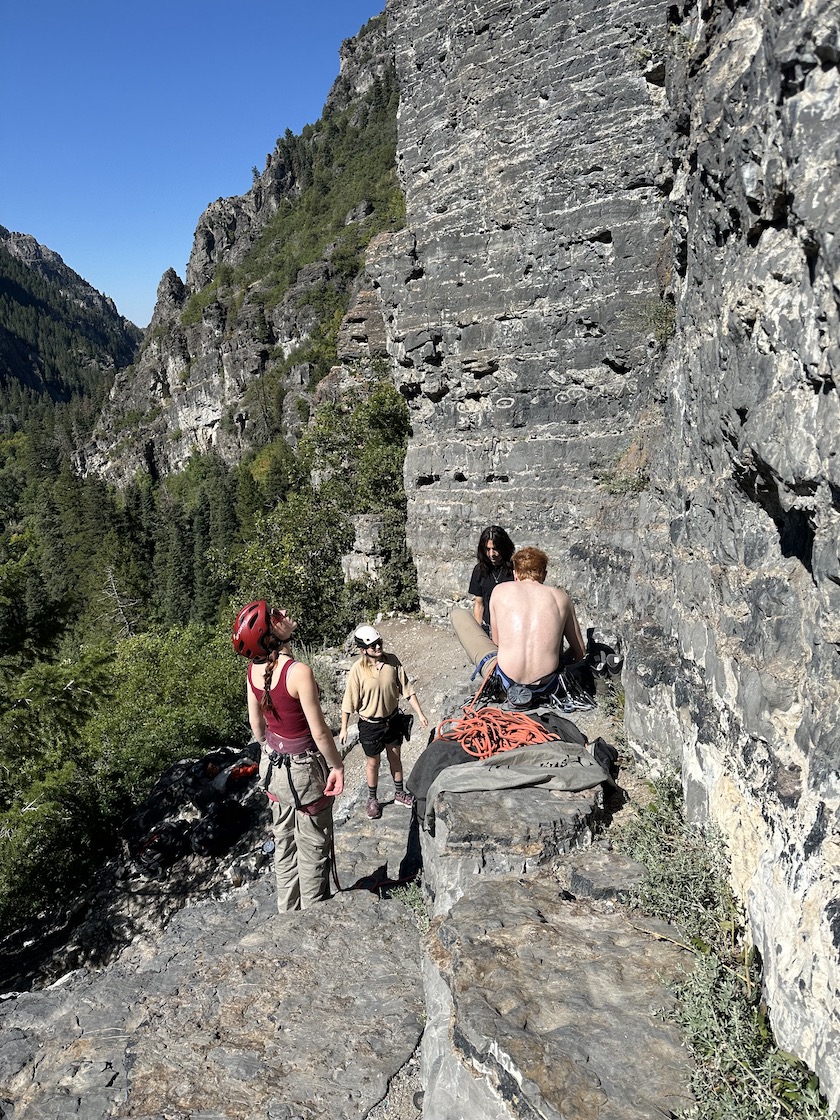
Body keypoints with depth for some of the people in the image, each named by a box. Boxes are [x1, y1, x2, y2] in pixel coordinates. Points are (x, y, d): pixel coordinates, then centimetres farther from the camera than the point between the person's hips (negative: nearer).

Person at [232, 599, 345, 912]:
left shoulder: (254, 668, -7)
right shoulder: (298, 672, -29)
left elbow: (256, 722, 6)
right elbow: (319, 732, -22)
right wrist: (337, 766, -8)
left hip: (272, 764, 7)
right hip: (304, 768, -7)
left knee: (284, 842, 24)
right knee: (313, 848, 14)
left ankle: (287, 911, 41)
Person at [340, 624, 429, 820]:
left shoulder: (392, 661, -12)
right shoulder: (358, 669, -21)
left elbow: (407, 689, -5)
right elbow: (349, 701, -13)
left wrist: (420, 714, -5)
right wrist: (344, 729, -7)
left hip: (393, 720, 3)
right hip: (370, 724, -3)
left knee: (395, 758, 21)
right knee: (372, 763, 16)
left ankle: (400, 794, 42)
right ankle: (373, 799, 38)